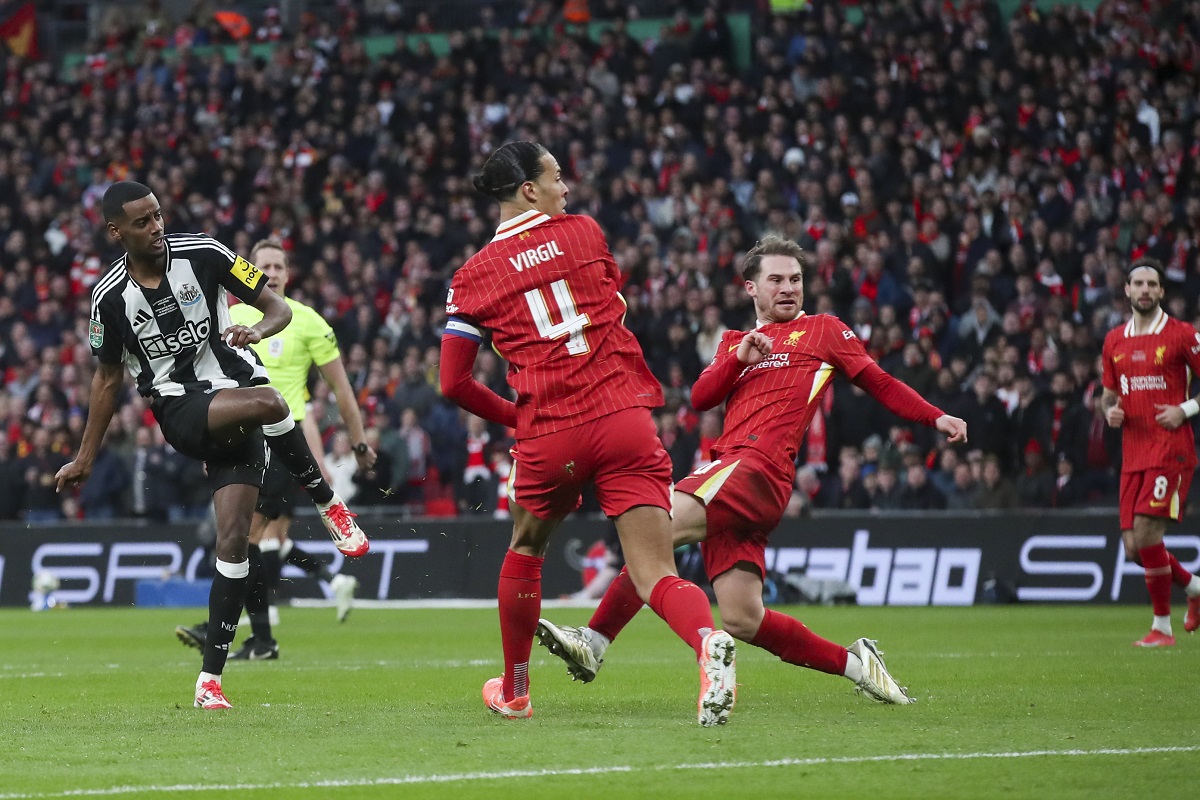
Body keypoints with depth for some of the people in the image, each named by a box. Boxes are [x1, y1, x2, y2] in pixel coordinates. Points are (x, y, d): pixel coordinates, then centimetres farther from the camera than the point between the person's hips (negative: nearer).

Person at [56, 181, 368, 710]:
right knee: (267, 403, -34)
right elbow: (108, 377, 15)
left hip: (235, 392, 1)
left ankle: (211, 676, -2)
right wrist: (85, 459, 18)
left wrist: (257, 331, -21)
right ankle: (327, 503, -9)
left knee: (233, 540, -9)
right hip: (180, 410, -1)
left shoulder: (202, 253, -3)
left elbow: (279, 308, 3)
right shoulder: (110, 297, 0)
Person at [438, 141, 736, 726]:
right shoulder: (584, 232, 10)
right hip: (624, 419, 0)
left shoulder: (474, 275, 7)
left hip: (548, 436, 0)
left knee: (526, 550, 27)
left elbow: (452, 383, 5)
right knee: (655, 575, -6)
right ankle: (708, 641, -38)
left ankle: (514, 692, 38)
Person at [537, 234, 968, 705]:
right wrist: (739, 358, -1)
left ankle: (593, 644, -24)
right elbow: (701, 397, 16)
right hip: (729, 470, 7)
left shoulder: (823, 330, 17)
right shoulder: (736, 342, 31)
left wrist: (936, 418, 8)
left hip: (760, 468, -7)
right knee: (742, 619, -2)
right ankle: (854, 663, 10)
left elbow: (879, 383, 18)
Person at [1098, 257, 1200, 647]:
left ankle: (1162, 626, -5)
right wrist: (1110, 410, 2)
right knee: (1134, 548, 2)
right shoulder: (1114, 341, 13)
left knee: (1146, 533, -17)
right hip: (1133, 454, 6)